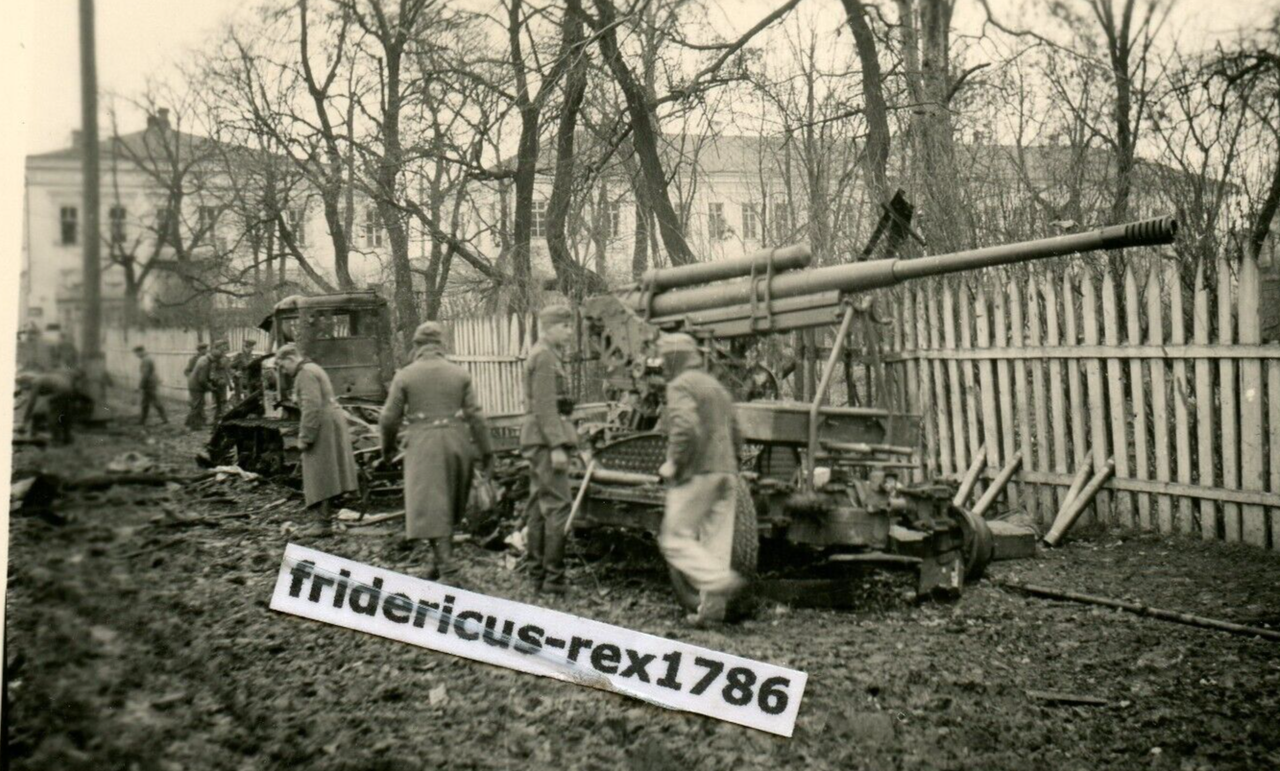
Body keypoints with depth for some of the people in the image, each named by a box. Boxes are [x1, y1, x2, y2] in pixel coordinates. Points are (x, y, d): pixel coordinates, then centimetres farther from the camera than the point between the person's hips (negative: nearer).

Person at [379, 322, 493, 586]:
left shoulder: (404, 376, -2)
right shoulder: (460, 374, 3)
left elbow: (389, 418, -1)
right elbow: (475, 416, -1)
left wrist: (388, 446, 17)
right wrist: (486, 452, 3)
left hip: (423, 446, -3)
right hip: (456, 443, 3)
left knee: (431, 510, -3)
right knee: (447, 506, 19)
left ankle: (448, 573, -11)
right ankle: (440, 562, 26)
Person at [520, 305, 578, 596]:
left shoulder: (544, 355, 20)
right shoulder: (544, 357, -12)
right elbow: (544, 405, -19)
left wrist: (562, 440, 23)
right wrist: (557, 446, -22)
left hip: (537, 441, 11)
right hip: (545, 439, -11)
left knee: (540, 507, 11)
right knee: (558, 506, -11)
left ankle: (538, 574, 15)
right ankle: (553, 577, -11)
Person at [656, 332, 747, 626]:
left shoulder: (680, 385, -6)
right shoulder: (716, 386, 21)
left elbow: (686, 427, -24)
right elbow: (736, 437, 21)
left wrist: (673, 463, -14)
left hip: (696, 473, -8)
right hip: (726, 472, 8)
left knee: (674, 539, -3)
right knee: (716, 542, 7)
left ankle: (721, 581, -19)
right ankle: (712, 607, 5)